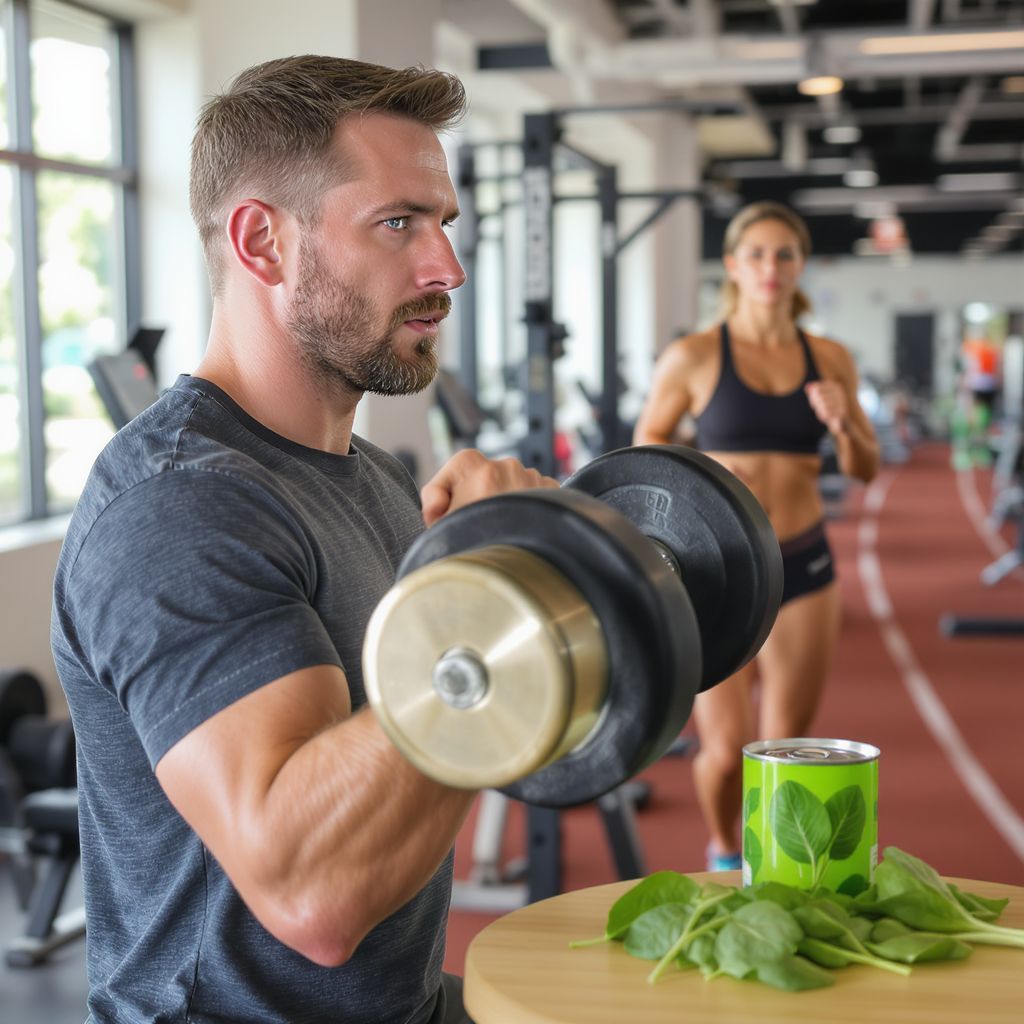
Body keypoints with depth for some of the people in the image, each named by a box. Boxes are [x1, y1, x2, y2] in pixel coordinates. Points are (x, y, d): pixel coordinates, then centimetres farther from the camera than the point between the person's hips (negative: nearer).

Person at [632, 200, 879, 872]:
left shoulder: (830, 359, 4)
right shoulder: (694, 357, -6)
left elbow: (867, 470, 9)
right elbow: (647, 441, 6)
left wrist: (843, 424, -11)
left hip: (804, 566, 3)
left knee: (785, 748, 7)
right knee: (725, 749, -3)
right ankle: (724, 853, 30)